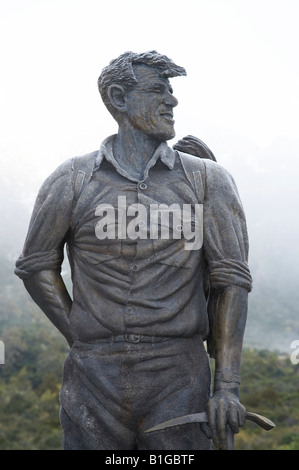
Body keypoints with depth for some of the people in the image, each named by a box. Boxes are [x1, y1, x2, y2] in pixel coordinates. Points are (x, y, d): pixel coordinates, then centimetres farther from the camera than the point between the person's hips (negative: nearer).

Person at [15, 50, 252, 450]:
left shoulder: (207, 181, 2)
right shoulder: (72, 181, 2)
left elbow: (231, 281, 0)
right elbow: (36, 266, 11)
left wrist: (228, 385, -5)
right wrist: (82, 341, 5)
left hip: (177, 386, 0)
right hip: (94, 384, 0)